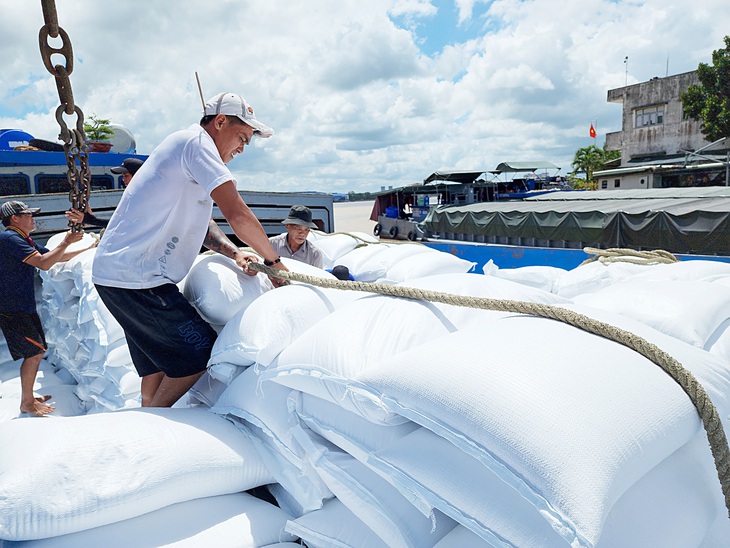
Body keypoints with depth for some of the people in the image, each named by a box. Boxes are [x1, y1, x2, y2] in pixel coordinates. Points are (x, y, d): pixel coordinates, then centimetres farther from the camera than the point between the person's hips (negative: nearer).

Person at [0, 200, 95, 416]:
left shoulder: (24, 240, 16)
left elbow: (56, 257, 21)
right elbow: (43, 263, -26)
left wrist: (87, 248, 18)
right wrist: (66, 242, -18)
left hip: (22, 307, 10)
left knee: (37, 351, 15)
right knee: (34, 353, -7)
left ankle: (28, 397, 27)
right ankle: (27, 403, 5)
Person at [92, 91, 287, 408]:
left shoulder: (185, 146, 21)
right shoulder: (196, 141, -12)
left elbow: (198, 221, 20)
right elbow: (237, 214, -22)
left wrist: (235, 254, 4)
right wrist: (273, 261, -10)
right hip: (136, 278, -11)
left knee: (160, 358, 18)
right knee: (200, 352, -3)